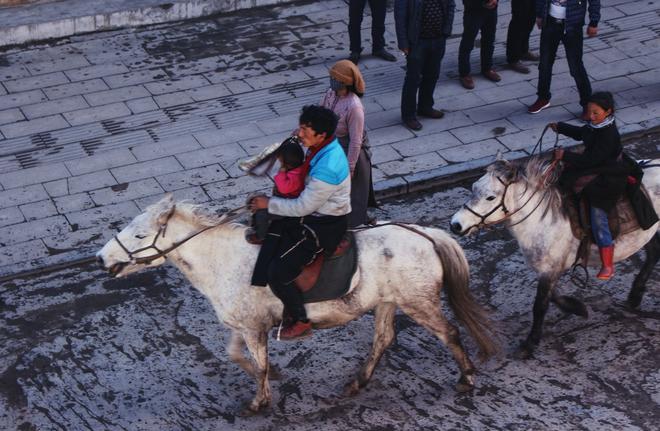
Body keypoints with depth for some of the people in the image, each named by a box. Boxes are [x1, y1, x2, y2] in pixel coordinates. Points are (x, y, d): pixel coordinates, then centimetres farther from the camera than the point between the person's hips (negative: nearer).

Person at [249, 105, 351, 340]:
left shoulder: (326, 168, -31)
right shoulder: (323, 148, -1)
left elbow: (303, 206, -22)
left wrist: (269, 204, -12)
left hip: (323, 226, -10)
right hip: (314, 214, 10)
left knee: (277, 274, -14)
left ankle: (301, 321, 7)